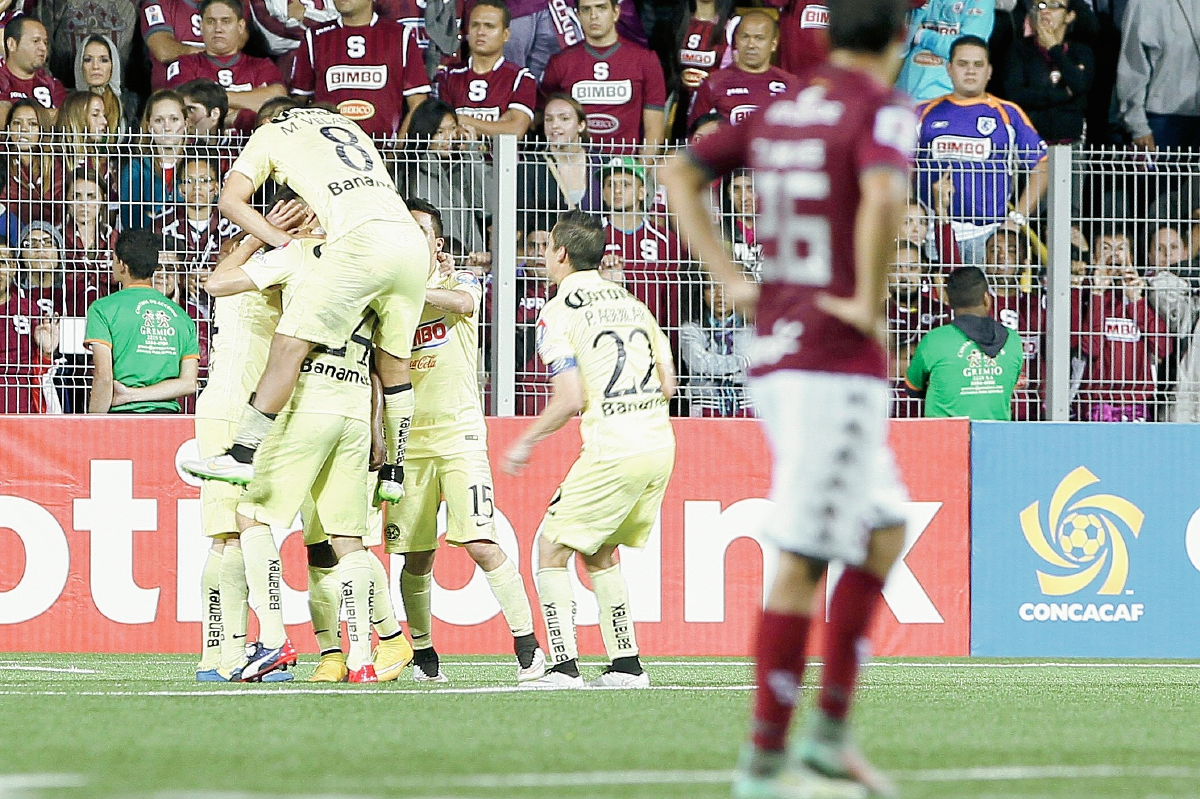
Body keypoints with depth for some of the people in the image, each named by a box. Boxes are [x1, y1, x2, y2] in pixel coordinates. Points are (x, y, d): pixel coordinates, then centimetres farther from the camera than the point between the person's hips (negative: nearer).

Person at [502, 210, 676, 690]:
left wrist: (526, 442, 1)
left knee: (550, 548, 4)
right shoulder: (630, 303, 16)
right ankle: (626, 664, 14)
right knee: (600, 552, 20)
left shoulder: (557, 313, -5)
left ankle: (564, 665, -5)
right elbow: (667, 384, 15)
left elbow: (570, 398, -12)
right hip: (659, 444, 7)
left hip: (610, 452, -7)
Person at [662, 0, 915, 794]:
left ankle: (832, 734, 12)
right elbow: (883, 197, -29)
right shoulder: (883, 108, -9)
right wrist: (871, 302, -18)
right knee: (803, 563, -5)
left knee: (885, 535, 16)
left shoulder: (781, 106, 13)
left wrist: (732, 280, 13)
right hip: (841, 362, -8)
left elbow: (681, 174, 20)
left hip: (774, 354, 8)